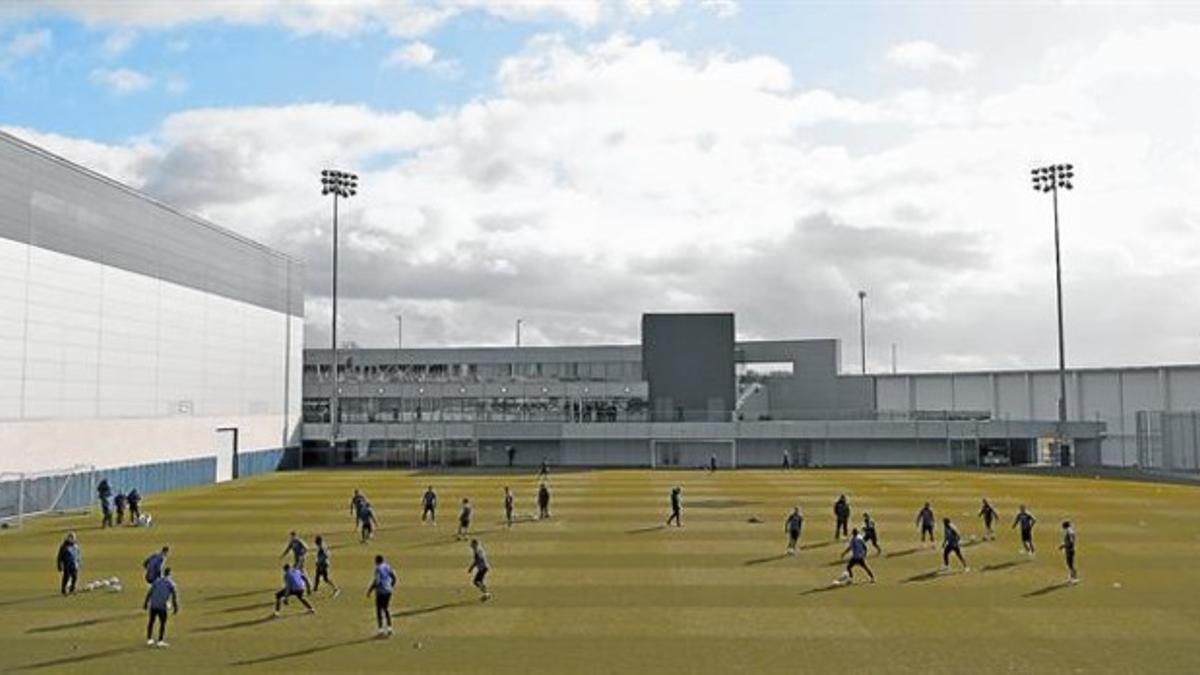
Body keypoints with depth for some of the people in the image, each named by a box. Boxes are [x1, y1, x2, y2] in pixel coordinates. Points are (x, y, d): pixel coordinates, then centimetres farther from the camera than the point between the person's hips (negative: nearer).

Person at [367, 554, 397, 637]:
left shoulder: (378, 568, -13)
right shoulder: (388, 567, 8)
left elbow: (376, 581, -19)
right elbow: (394, 578, 11)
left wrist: (369, 591, -10)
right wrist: (391, 586, 25)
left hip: (380, 592, -6)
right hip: (388, 591, 7)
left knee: (379, 610, 2)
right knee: (386, 609, 16)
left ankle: (380, 629, 1)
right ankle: (389, 627, 13)